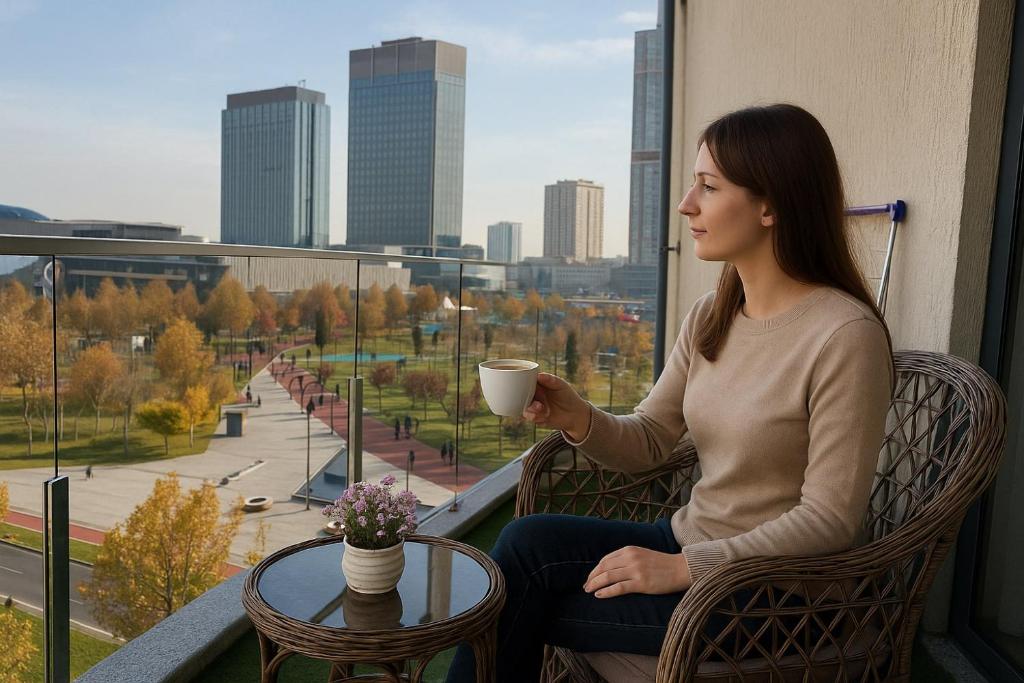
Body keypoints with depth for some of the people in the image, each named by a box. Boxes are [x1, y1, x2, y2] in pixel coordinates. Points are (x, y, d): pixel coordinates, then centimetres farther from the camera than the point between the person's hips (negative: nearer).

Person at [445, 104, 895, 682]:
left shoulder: (845, 334, -19)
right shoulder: (710, 317, 3)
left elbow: (830, 518, -18)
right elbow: (649, 441, 5)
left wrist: (683, 567, -19)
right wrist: (577, 417, -15)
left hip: (774, 592, -6)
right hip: (692, 544, 6)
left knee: (525, 602, -11)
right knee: (528, 539, -13)